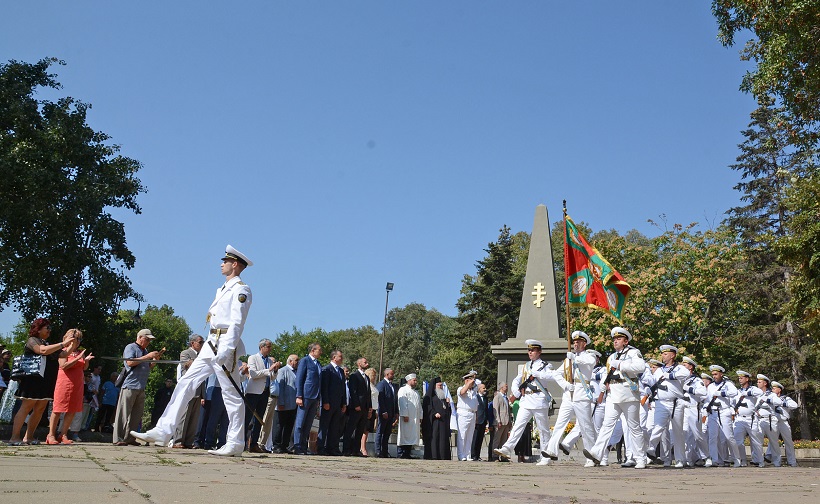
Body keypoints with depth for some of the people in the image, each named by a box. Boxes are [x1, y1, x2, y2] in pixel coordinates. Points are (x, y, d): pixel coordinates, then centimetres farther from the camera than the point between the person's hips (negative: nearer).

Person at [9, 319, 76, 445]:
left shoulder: (47, 344, 23)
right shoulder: (32, 340, -2)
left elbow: (62, 354, 20)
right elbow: (43, 350, -21)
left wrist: (71, 345, 7)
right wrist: (63, 344, -20)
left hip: (46, 382, 8)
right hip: (33, 380, -8)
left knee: (40, 410, 4)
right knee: (26, 407, -9)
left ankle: (28, 437, 8)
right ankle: (15, 437, -8)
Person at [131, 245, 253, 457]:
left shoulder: (241, 289, -6)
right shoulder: (223, 289, 23)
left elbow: (237, 323, -17)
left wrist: (225, 350, -26)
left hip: (226, 344, -10)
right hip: (210, 344, 10)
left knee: (231, 395, -5)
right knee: (186, 383, 4)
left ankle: (235, 444, 1)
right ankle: (162, 432, 4)